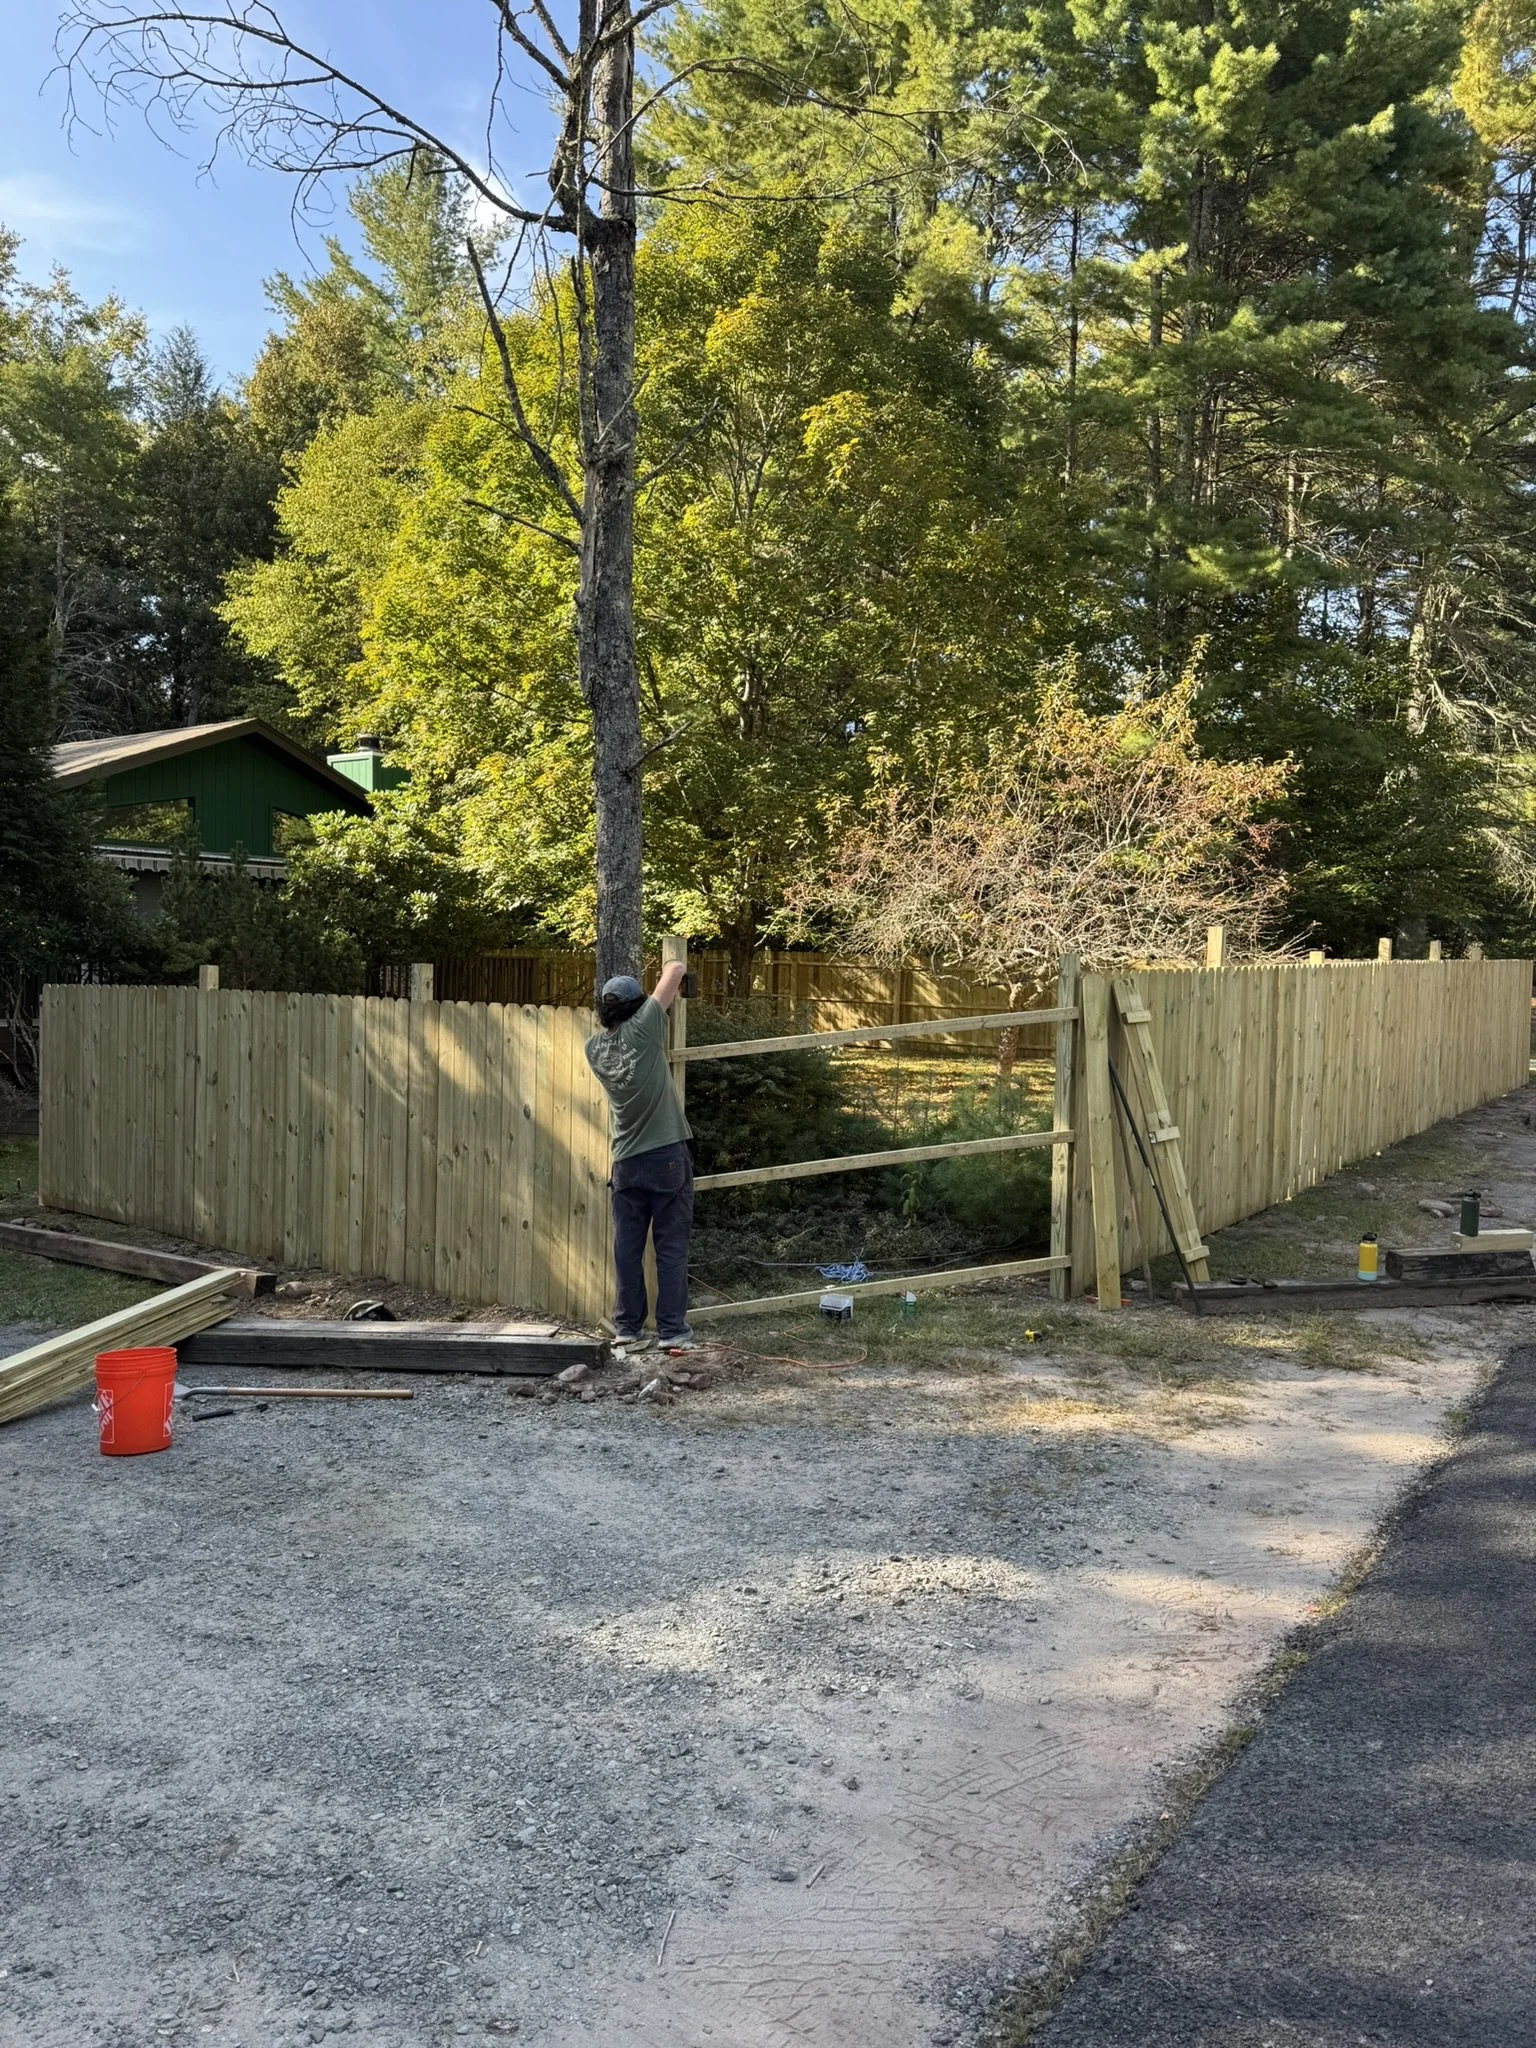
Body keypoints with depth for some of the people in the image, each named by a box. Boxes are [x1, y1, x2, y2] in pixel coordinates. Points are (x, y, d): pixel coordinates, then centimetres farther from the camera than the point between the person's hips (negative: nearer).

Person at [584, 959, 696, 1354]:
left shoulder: (594, 1048, 2)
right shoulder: (642, 1030, -11)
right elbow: (676, 970, -5)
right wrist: (673, 968, 17)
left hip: (626, 1163, 4)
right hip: (667, 1157, -4)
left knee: (627, 1248, 9)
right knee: (671, 1247, 1)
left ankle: (627, 1330, 11)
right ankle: (672, 1331, 3)